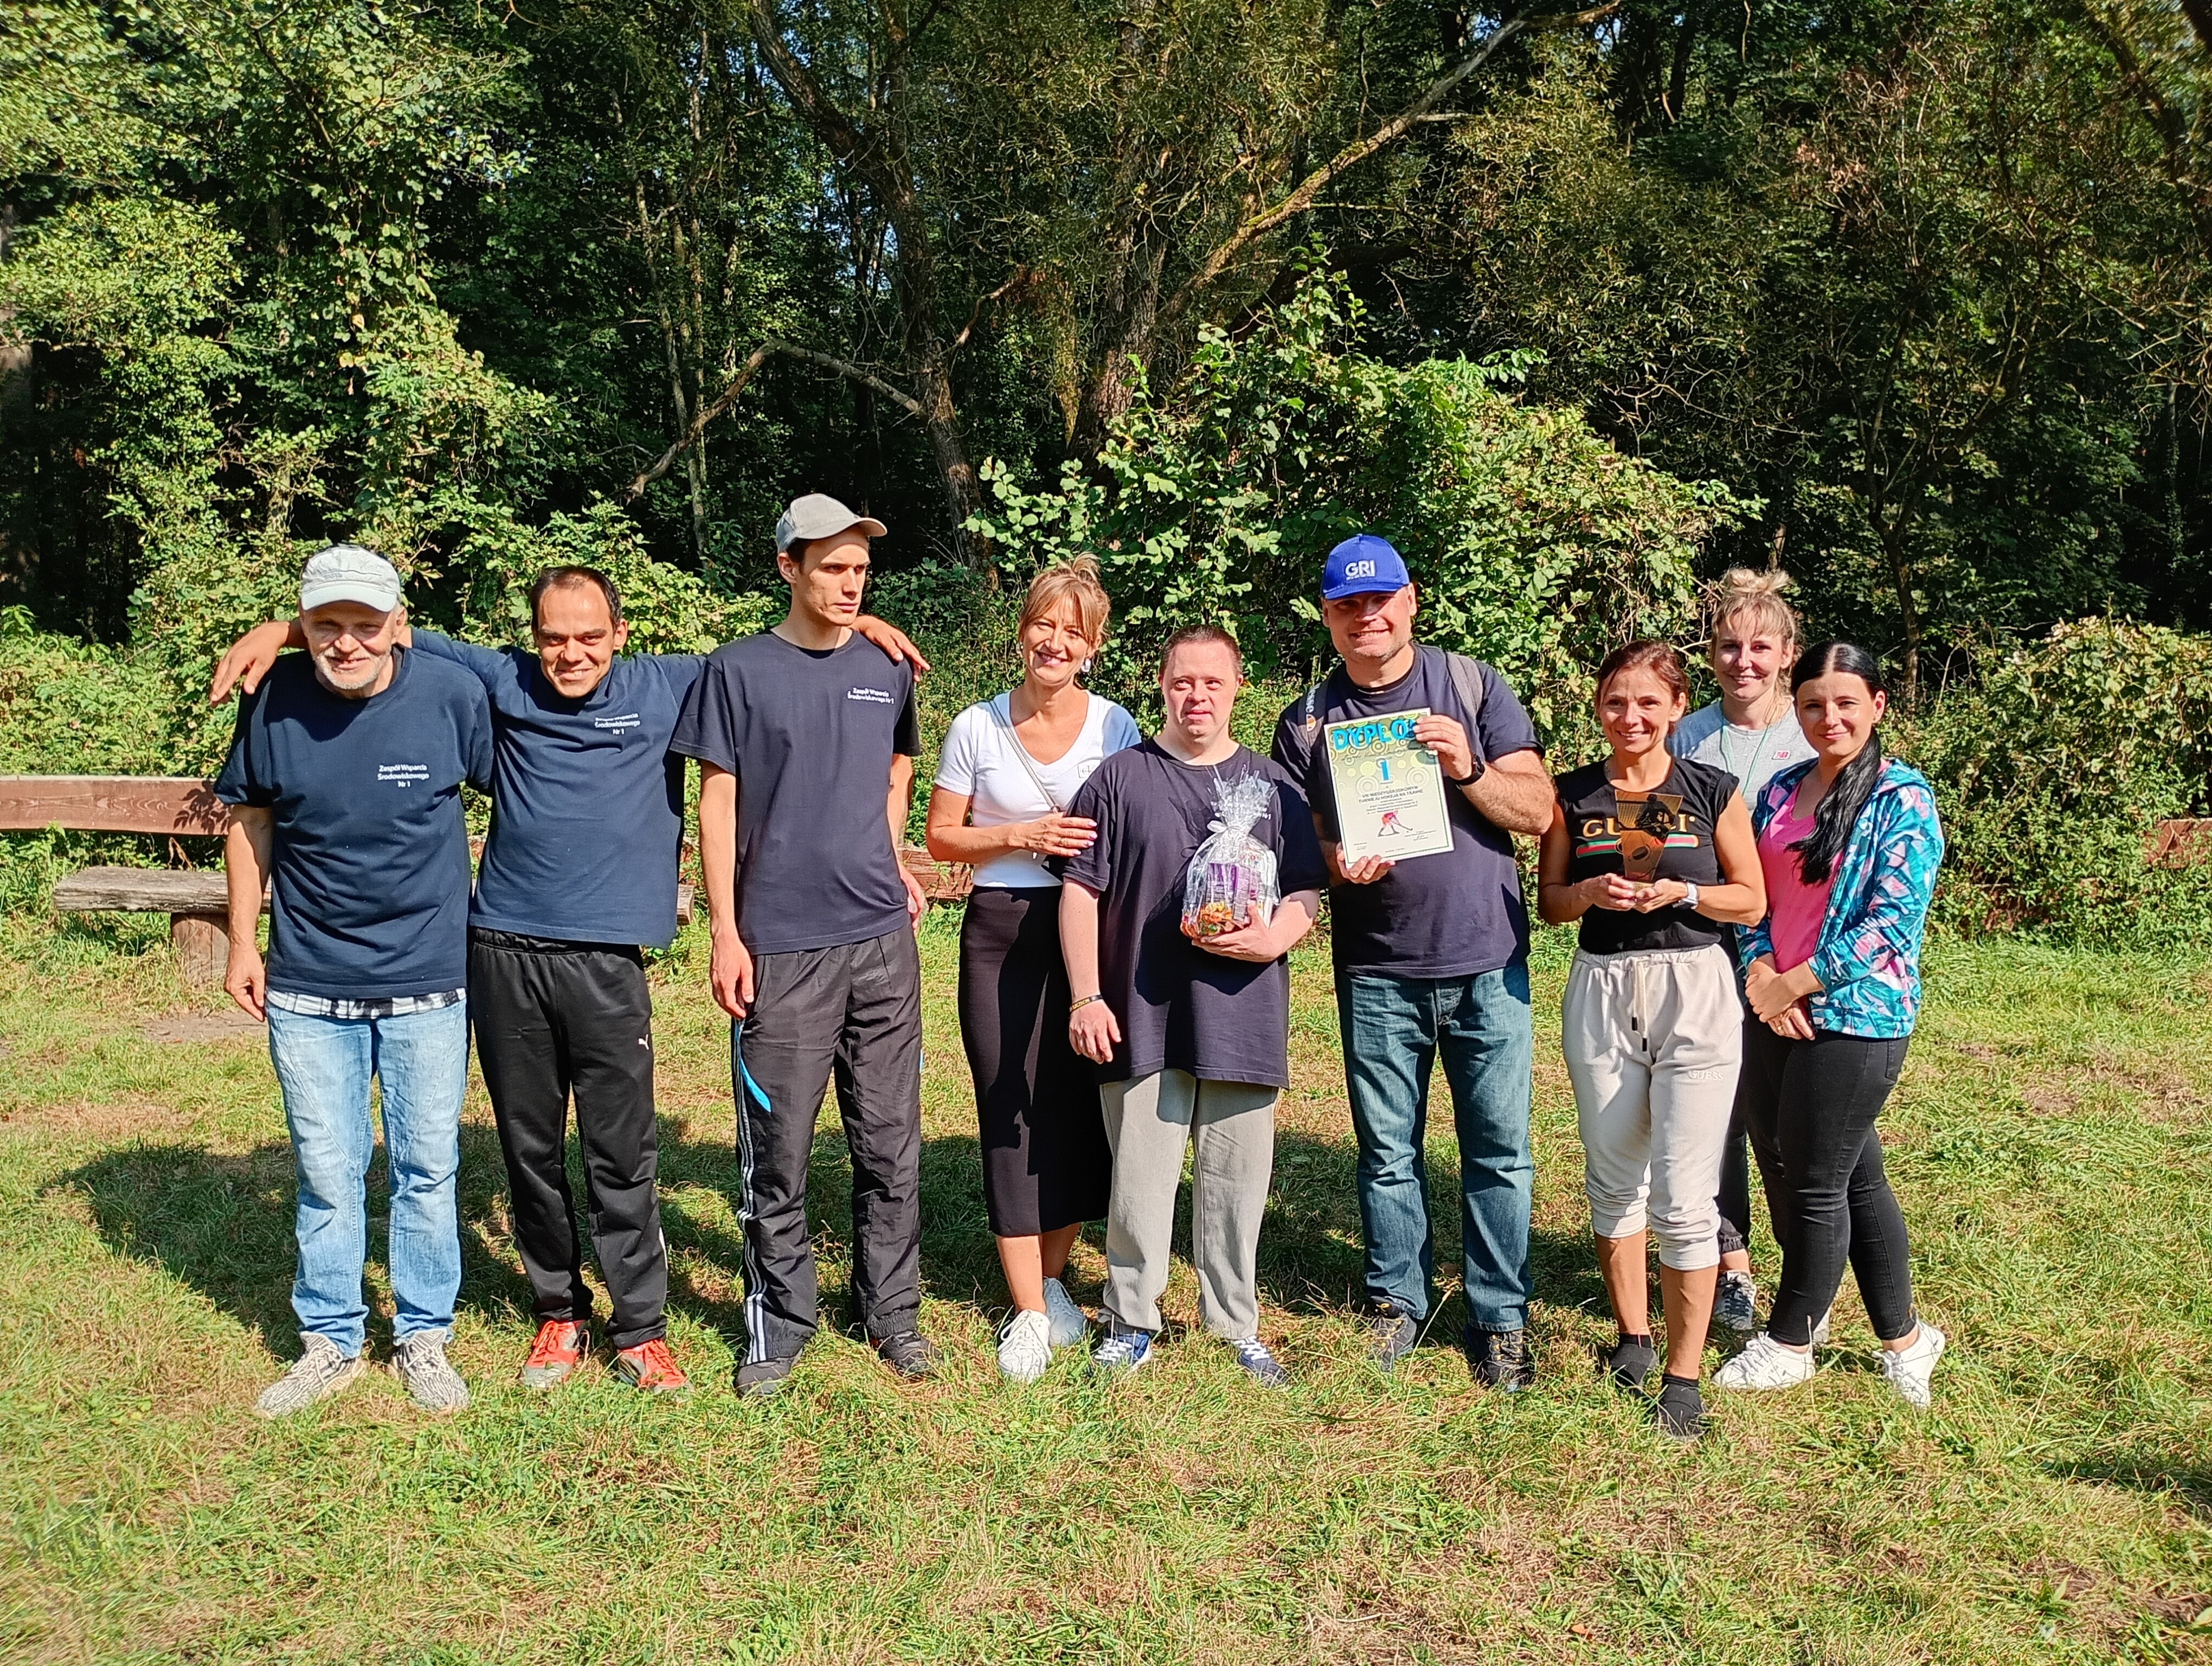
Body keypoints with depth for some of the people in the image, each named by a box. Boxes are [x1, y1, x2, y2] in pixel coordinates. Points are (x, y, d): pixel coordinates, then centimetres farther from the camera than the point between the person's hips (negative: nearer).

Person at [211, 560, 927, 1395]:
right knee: (530, 1148, 11)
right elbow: (395, 634, 11)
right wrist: (283, 629, 2)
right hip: (503, 951, 2)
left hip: (606, 960, -2)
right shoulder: (504, 683, 7)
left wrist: (853, 623, 7)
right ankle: (559, 1314, 27)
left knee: (622, 1156, 0)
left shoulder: (665, 688, 5)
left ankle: (640, 1331, 12)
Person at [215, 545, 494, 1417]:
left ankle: (424, 1337, 26)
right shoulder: (272, 701, -7)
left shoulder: (455, 694, -12)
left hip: (427, 982, -1)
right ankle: (329, 1342, 28)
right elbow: (250, 819, 7)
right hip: (307, 987, 1)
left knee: (427, 1167, 9)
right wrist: (243, 941, 8)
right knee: (327, 1172, 11)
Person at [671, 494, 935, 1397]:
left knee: (891, 1142, 8)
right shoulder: (739, 670, 0)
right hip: (780, 946, -3)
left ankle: (892, 1311, 23)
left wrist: (890, 861, 10)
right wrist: (725, 932, -7)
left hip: (882, 939, 3)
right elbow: (718, 804, -1)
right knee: (777, 1148, 3)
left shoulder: (887, 670, 10)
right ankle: (779, 1324, 19)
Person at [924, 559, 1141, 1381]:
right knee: (1012, 1114, -2)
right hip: (1002, 934, -1)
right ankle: (1029, 1312, 10)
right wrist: (1023, 834, -9)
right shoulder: (976, 727, 1)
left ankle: (1049, 1277, 27)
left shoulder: (1116, 727, 3)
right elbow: (942, 837, 5)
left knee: (1083, 1110, 4)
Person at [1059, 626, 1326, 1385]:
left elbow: (1307, 891, 10)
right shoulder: (1119, 780, 3)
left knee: (1236, 1180, 9)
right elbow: (1080, 891, 2)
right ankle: (1131, 1319, 21)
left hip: (1244, 1015, 2)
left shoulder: (1273, 787, 10)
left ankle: (1236, 1325, 24)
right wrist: (1086, 998, -4)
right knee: (1140, 1177, 5)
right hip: (1142, 1017, -1)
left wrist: (1273, 939, -11)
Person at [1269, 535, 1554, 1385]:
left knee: (1500, 1150, 3)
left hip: (1488, 962, -1)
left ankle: (1500, 1316, 18)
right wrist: (1338, 865, -15)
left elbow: (1538, 811, -1)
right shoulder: (1308, 722, 6)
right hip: (1377, 972, 1)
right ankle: (1397, 1299, 28)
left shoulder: (1474, 686, 3)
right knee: (1388, 1151, 10)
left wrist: (1469, 768, -18)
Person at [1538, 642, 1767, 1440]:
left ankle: (1684, 1374, 7)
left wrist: (1679, 892, -14)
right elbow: (1548, 902, 8)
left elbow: (1752, 901, 3)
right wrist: (1592, 891, -13)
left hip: (1695, 992, -2)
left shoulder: (1713, 791, 0)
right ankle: (1632, 1334, 32)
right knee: (1614, 1182, 14)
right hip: (1601, 992, 3)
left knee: (1684, 1199, -5)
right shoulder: (1573, 795, 4)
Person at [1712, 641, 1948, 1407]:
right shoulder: (1780, 791, 9)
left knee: (1820, 1184, 4)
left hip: (1855, 1017, -6)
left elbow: (1891, 921, -15)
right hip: (1774, 1014, 7)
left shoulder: (1904, 800, -9)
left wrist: (1797, 984, -15)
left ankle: (1790, 1342, 22)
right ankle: (1904, 1336, 31)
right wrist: (1761, 976, -7)